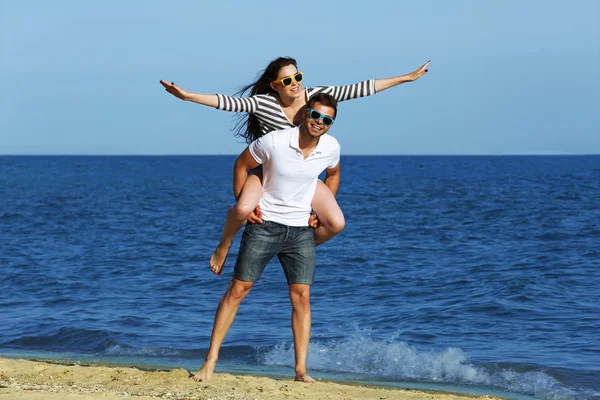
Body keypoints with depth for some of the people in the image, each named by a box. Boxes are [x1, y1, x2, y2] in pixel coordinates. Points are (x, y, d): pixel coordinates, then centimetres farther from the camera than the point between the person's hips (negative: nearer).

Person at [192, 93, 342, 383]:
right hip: (264, 226, -3)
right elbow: (242, 165, -2)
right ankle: (210, 361, 3)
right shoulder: (273, 142, -18)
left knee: (301, 297, -2)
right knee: (237, 289, -2)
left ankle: (301, 370, 1)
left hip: (301, 231, 3)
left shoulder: (331, 148, -5)